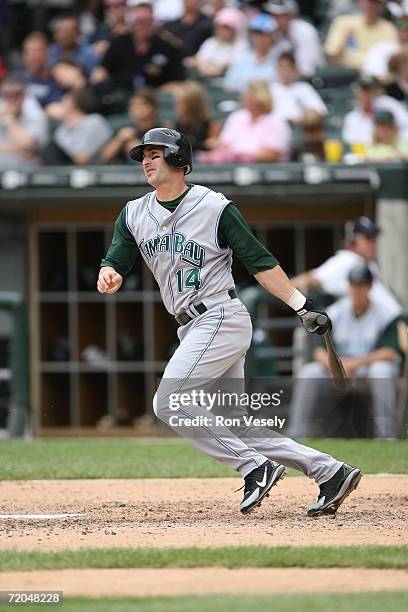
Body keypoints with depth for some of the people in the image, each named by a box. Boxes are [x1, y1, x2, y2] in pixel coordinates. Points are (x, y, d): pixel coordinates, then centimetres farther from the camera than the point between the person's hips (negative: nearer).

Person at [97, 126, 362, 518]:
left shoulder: (214, 207, -7)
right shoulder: (134, 214, 11)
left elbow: (259, 261, -6)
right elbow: (115, 263, 5)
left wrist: (303, 307, -12)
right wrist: (109, 275, -20)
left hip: (222, 319, -7)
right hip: (192, 328, 7)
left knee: (168, 401, -19)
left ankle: (256, 468, -13)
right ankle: (330, 473, 8)